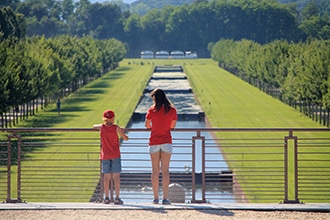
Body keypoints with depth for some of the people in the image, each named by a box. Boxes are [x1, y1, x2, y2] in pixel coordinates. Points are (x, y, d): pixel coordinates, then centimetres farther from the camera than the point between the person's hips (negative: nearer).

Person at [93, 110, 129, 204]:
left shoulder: (101, 127, -2)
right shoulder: (116, 128, -8)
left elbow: (94, 126, 20)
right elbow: (126, 138, -2)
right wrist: (122, 132, 16)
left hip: (105, 155, 2)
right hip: (115, 155, -2)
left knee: (106, 177, 6)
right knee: (116, 176, -2)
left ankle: (106, 198, 6)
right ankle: (117, 198, -5)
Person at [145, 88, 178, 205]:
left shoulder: (152, 110, -7)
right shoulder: (172, 110, -2)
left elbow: (147, 125, 3)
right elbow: (173, 126, 7)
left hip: (154, 142, -1)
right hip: (166, 142, 1)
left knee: (155, 171, 6)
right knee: (165, 171, 0)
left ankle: (155, 198, 6)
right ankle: (165, 198, -6)